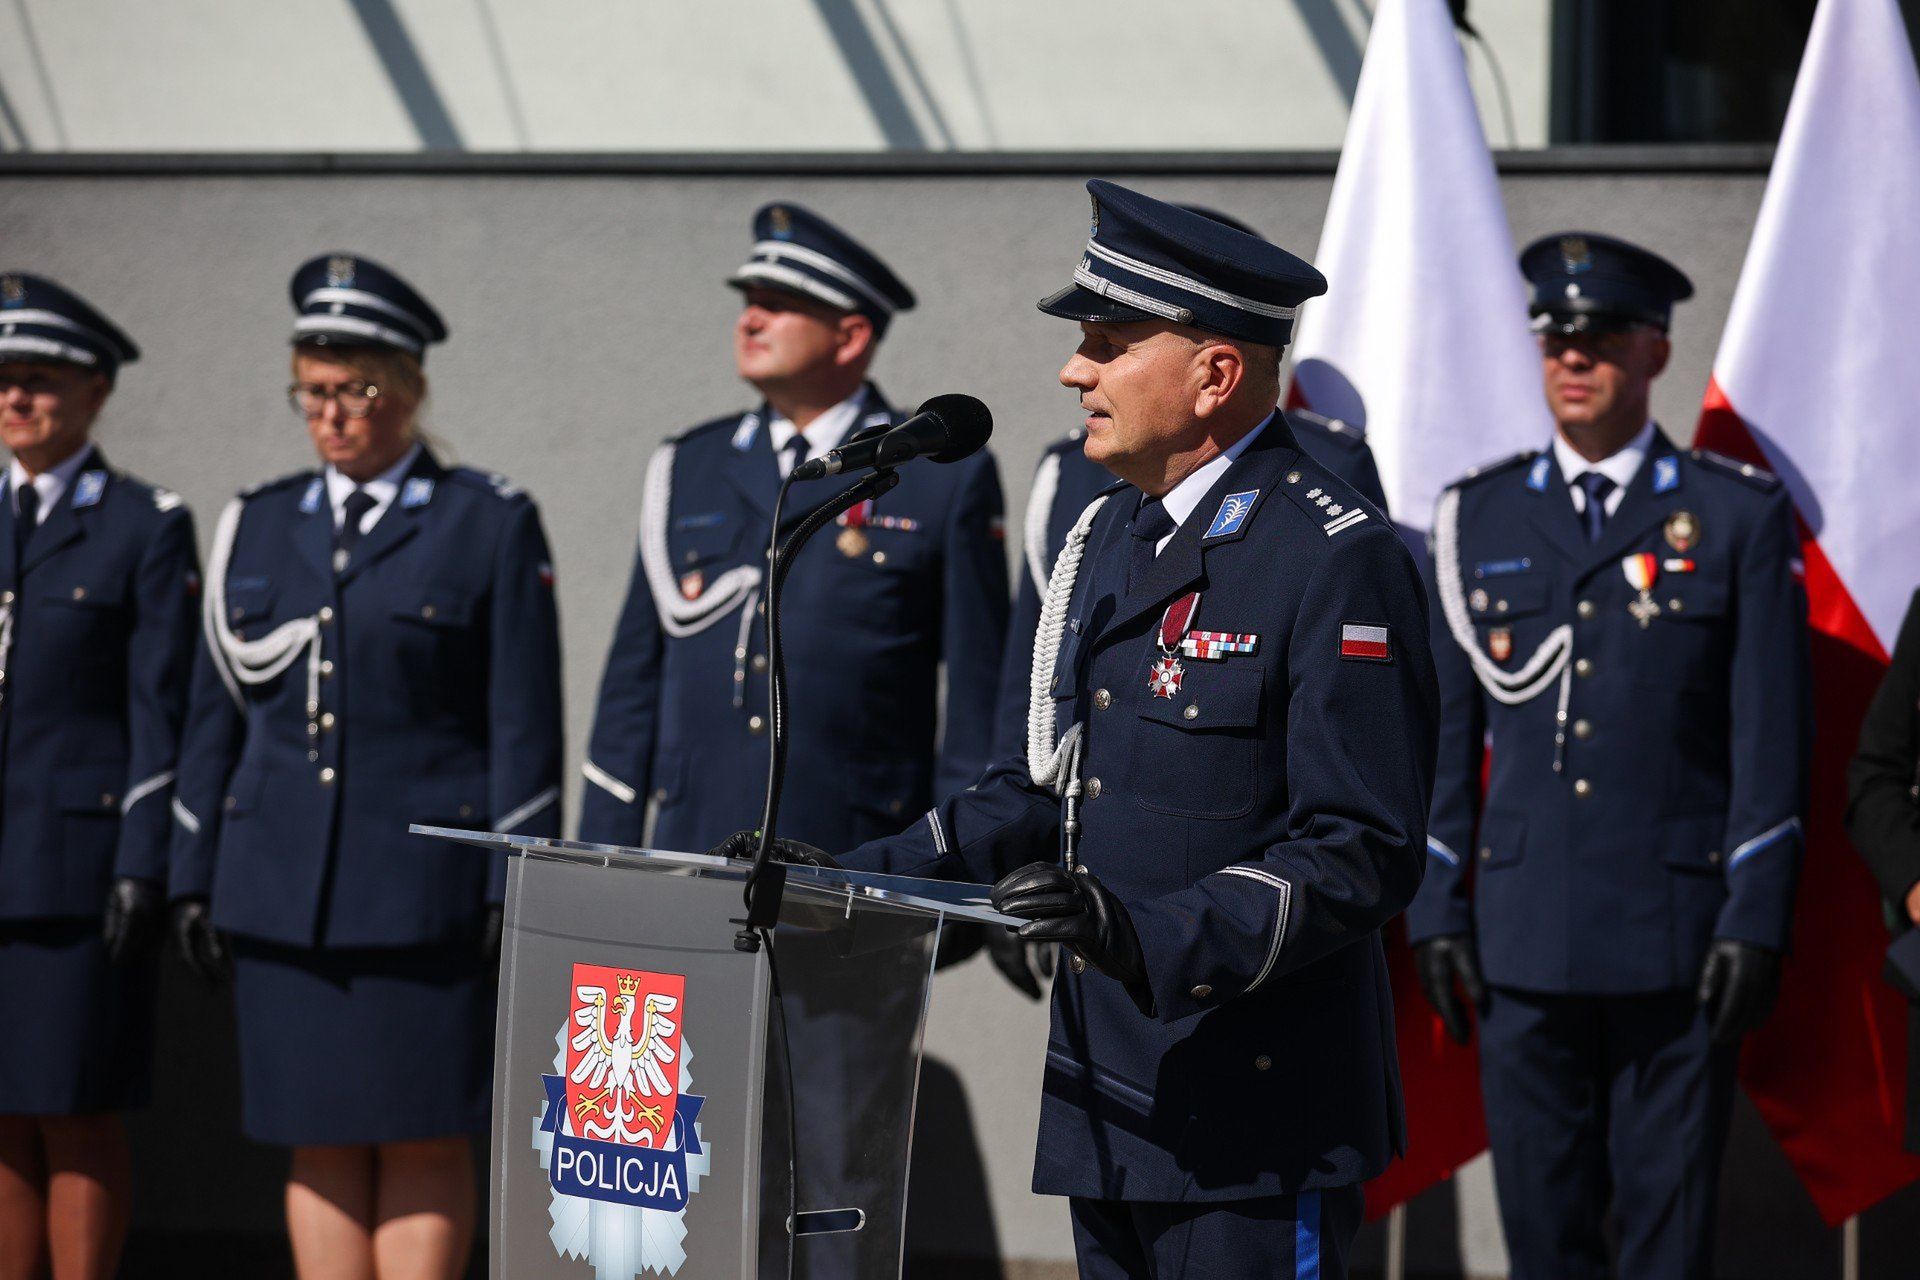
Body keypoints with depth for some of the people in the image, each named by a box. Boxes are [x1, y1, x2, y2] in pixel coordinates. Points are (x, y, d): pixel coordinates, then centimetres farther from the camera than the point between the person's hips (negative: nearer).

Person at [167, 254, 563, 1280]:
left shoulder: (491, 526, 1)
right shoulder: (256, 527, 13)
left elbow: (525, 726, -2)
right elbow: (215, 714, 15)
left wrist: (515, 888, -8)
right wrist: (194, 878, 10)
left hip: (427, 890, -4)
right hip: (282, 889, 4)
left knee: (423, 1140, -1)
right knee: (318, 1144, 5)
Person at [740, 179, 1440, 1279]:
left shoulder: (1341, 564, -14)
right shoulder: (1111, 536, 15)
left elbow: (1364, 854, -18)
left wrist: (1158, 940, -29)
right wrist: (860, 878, 13)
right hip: (1109, 1105, 8)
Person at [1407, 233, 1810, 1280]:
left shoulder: (1740, 516, 3)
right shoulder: (1478, 518, 10)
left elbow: (1772, 738, 0)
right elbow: (1443, 732, 12)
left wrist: (1756, 920, -6)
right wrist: (1435, 909, 6)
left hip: (1677, 939, -2)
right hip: (1525, 939, 2)